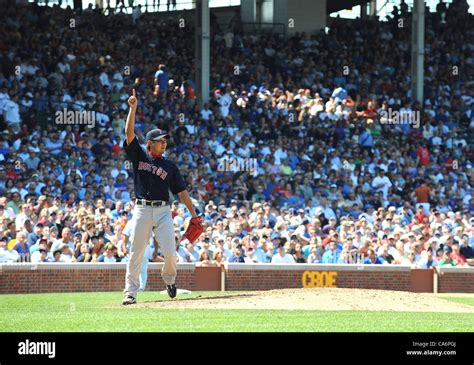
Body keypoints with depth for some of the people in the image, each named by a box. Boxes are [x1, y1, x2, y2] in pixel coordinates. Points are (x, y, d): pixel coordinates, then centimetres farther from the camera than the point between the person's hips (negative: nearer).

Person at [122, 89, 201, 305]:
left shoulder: (170, 166, 13)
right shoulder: (139, 156, 9)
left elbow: (181, 191, 13)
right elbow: (129, 132, -1)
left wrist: (193, 213, 7)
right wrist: (133, 108, -9)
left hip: (163, 211, 1)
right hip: (142, 210, -1)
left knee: (169, 251, -7)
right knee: (136, 253, -3)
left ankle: (169, 277, 22)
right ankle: (130, 292, 0)